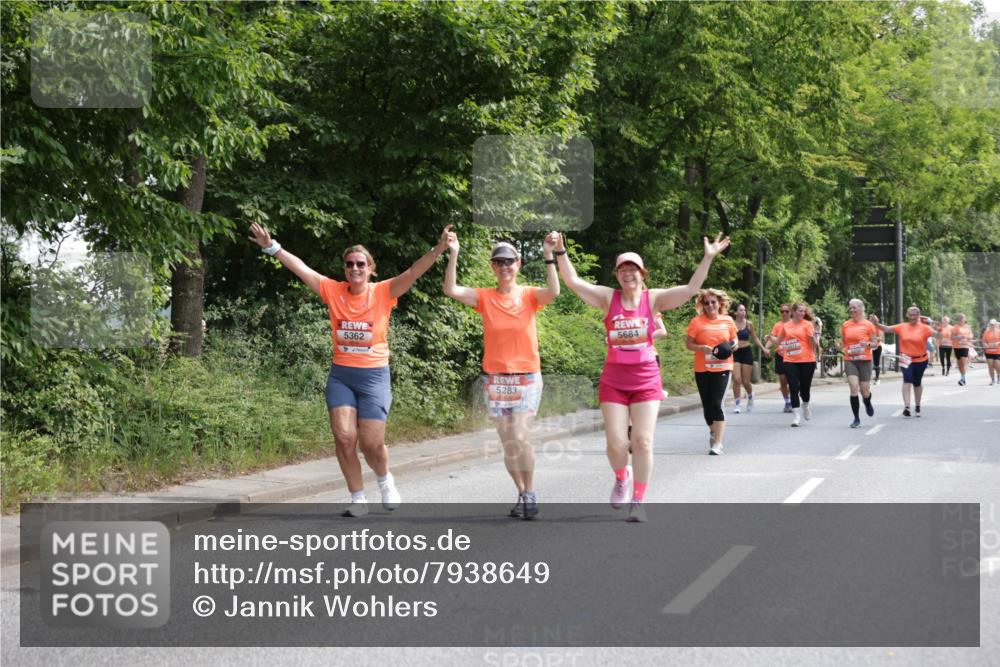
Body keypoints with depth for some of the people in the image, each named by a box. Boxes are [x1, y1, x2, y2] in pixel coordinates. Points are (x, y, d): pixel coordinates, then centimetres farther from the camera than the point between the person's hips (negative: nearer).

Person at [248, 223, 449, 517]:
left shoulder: (383, 292, -4)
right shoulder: (333, 291, 1)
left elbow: (413, 272, -15)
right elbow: (301, 269, 2)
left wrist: (438, 250, -28)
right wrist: (272, 247, -2)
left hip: (374, 375, -2)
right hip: (340, 375, 2)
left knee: (371, 443, -5)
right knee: (344, 437, -8)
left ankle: (385, 479, 29)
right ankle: (358, 499, 7)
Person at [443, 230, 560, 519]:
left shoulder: (529, 296, -2)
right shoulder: (484, 298, 1)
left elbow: (553, 291, -23)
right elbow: (451, 290, -13)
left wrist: (548, 256, -32)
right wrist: (453, 256, -24)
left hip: (526, 378, -2)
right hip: (495, 379, 2)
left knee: (520, 438, -15)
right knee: (508, 444, 6)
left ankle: (530, 493, 1)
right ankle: (522, 495, 21)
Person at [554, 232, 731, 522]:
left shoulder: (653, 299, 1)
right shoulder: (608, 297, 1)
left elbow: (691, 288, -7)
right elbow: (573, 282, -5)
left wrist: (708, 258, -14)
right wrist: (560, 252, -14)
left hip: (646, 380, 0)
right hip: (613, 381, 0)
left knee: (643, 441, -6)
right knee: (616, 443, -6)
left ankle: (637, 501, 5)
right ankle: (621, 478, 28)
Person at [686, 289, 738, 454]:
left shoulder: (728, 321, 4)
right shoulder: (697, 322, -2)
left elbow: (734, 339, 16)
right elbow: (689, 344, -1)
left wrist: (734, 345, -6)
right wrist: (703, 348, -18)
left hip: (722, 368, -1)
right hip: (702, 369, 1)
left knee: (716, 404, -13)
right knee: (707, 404, 10)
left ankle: (717, 444, -14)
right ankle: (713, 431, 38)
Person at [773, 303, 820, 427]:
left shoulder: (807, 324, 0)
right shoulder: (785, 326, 8)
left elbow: (814, 343, -5)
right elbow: (779, 341, 22)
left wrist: (813, 337, -23)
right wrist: (782, 349, 11)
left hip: (807, 360, -2)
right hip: (790, 361, 2)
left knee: (805, 387, 6)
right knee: (793, 388, -5)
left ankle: (805, 406, 37)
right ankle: (797, 416, -2)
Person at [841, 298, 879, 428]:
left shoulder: (868, 325, -2)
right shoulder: (845, 325, 7)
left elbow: (875, 344, 0)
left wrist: (867, 344, -19)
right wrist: (841, 346, 0)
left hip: (865, 360, -1)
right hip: (850, 360, 1)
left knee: (864, 390, 2)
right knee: (854, 387, -14)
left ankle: (868, 404, 40)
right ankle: (856, 418, -6)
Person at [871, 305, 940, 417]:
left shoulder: (924, 328, -8)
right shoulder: (902, 327, -2)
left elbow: (937, 335, -14)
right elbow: (887, 329, -1)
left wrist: (939, 330, -36)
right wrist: (877, 324, -16)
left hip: (921, 360, 0)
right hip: (906, 359, 0)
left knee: (917, 383, 15)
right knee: (907, 381, -17)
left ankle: (918, 407, 33)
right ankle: (906, 407, -25)